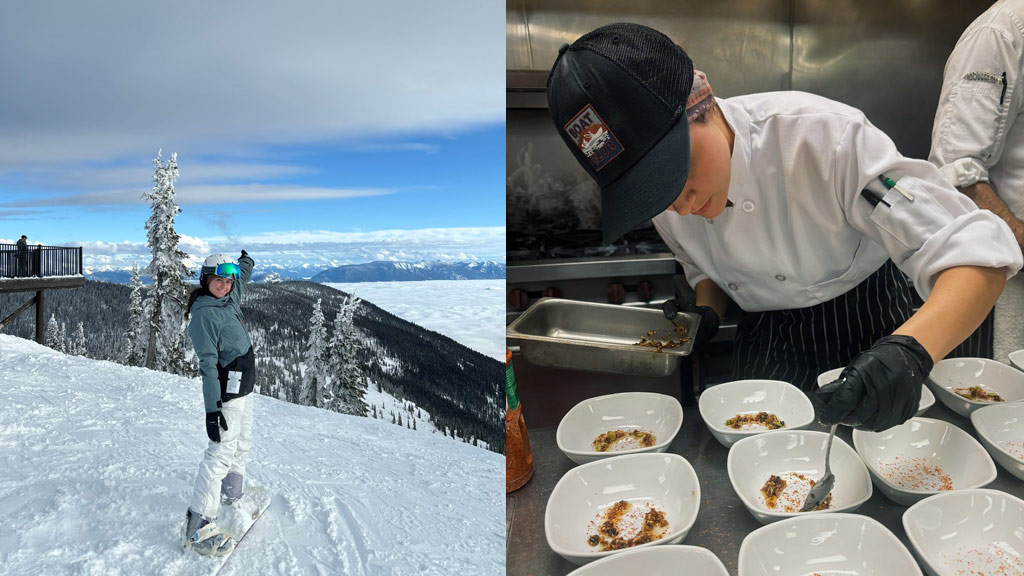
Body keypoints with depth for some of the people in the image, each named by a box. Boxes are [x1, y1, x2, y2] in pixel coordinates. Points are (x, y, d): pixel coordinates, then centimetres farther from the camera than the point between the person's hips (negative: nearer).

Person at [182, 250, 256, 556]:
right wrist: (212, 409, -24)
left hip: (244, 387, 10)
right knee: (222, 451, -10)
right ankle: (198, 525, -6)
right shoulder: (205, 313, -17)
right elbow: (208, 363, -21)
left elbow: (241, 279, 32)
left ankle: (231, 495, 38)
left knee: (241, 444, 20)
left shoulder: (229, 300, 7)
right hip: (228, 390, -10)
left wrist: (246, 261, 50)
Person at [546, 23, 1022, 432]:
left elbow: (977, 254, -35)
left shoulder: (823, 136, -34)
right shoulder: (664, 196, -17)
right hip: (764, 337, 3)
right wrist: (705, 314, -18)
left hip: (865, 329, -2)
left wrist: (911, 351, -54)